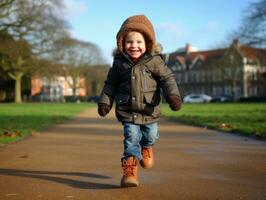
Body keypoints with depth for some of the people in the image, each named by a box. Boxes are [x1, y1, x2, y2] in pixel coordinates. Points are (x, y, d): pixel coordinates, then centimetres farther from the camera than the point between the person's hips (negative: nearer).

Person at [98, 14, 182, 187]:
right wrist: (105, 101, 1)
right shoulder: (119, 63, -2)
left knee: (150, 136, 17)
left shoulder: (154, 61, -8)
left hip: (149, 110, 1)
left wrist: (173, 96, -22)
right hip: (128, 110, 0)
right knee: (131, 138, -9)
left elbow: (167, 78, -8)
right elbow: (110, 84, 7)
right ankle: (130, 170, -5)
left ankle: (146, 148, 52)